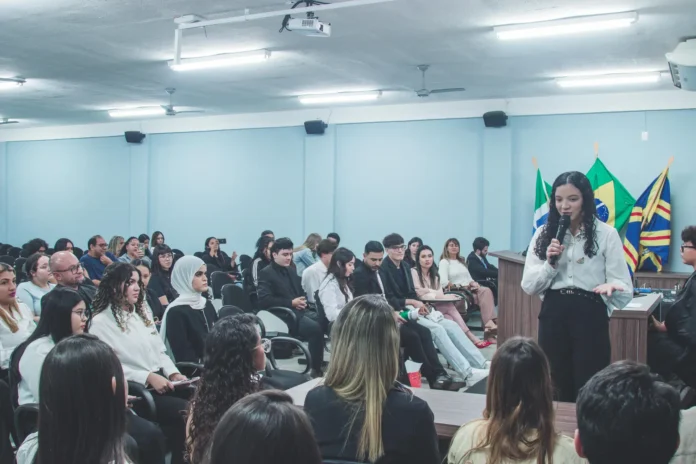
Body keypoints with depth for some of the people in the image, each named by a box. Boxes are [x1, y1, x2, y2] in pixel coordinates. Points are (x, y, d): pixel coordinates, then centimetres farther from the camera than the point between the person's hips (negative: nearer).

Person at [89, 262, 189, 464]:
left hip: (162, 381, 6)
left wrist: (174, 373, -1)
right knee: (188, 411, -25)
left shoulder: (141, 313, 17)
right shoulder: (101, 322, -4)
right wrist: (148, 377, -18)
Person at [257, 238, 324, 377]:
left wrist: (303, 300, 3)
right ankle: (316, 369, -19)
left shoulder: (291, 271, 22)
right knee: (315, 328, -30)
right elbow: (264, 301, -15)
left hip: (300, 311, 8)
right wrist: (291, 303, -16)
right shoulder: (266, 273, -3)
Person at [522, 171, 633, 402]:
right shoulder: (543, 234, 6)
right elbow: (529, 286, 3)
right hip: (552, 316, 3)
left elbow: (624, 287, -6)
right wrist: (550, 263, -13)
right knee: (558, 389, 12)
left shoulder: (606, 234, -2)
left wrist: (611, 287, -28)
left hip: (590, 317, -3)